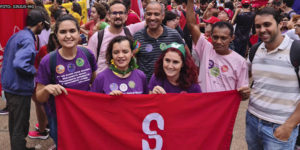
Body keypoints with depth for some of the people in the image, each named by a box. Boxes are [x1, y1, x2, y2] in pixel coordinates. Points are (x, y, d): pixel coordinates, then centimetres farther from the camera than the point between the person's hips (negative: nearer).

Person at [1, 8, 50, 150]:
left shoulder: (16, 36, 8)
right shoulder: (28, 39, -21)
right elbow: (20, 64, -32)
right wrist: (35, 71, -16)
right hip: (20, 90, -9)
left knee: (14, 122, 23)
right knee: (20, 127, 2)